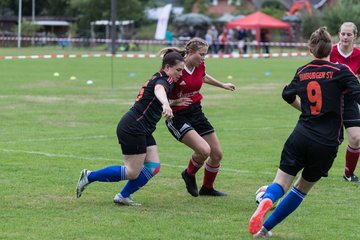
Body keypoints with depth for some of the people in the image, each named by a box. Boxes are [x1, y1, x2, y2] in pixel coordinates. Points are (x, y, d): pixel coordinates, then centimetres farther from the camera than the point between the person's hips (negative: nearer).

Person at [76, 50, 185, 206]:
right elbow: (159, 91, -41)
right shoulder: (164, 80, -14)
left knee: (153, 167, 2)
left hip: (142, 131, 10)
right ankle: (89, 176, 5)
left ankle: (123, 197, 6)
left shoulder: (159, 78, 15)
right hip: (132, 128, -10)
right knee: (132, 173, -5)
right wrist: (166, 105, -62)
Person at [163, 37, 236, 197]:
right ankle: (189, 174, 7)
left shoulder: (200, 66, 0)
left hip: (196, 112, 8)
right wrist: (174, 102, -32)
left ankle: (207, 188, 33)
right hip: (178, 117, -7)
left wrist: (223, 85, 38)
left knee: (217, 154, 8)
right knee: (204, 150, -26)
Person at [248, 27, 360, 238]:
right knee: (303, 187, 17)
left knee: (281, 183, 2)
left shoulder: (303, 72, 9)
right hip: (327, 143, -2)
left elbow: (288, 95, 26)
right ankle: (266, 228, 14)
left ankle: (266, 201, -34)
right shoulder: (340, 71, -4)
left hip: (301, 137, 2)